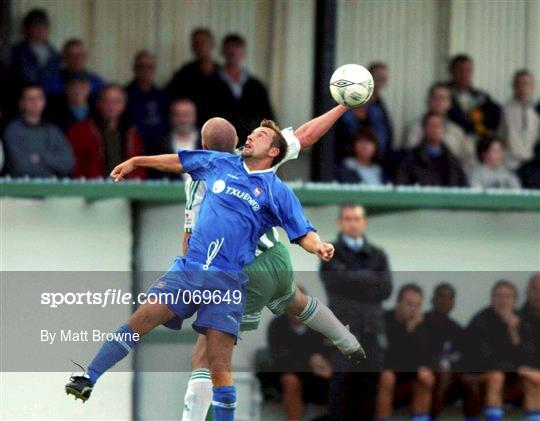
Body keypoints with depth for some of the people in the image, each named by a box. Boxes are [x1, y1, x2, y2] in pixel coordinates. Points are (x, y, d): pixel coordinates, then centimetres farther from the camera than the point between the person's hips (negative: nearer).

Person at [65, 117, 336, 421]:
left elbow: (303, 234, 5)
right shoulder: (221, 164, 15)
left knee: (220, 367, -11)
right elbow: (178, 162, 29)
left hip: (228, 282, -2)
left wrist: (319, 246, -17)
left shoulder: (278, 193, 7)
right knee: (141, 319, -14)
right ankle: (88, 381, -11)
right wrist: (135, 162, 33)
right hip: (189, 268, 2)